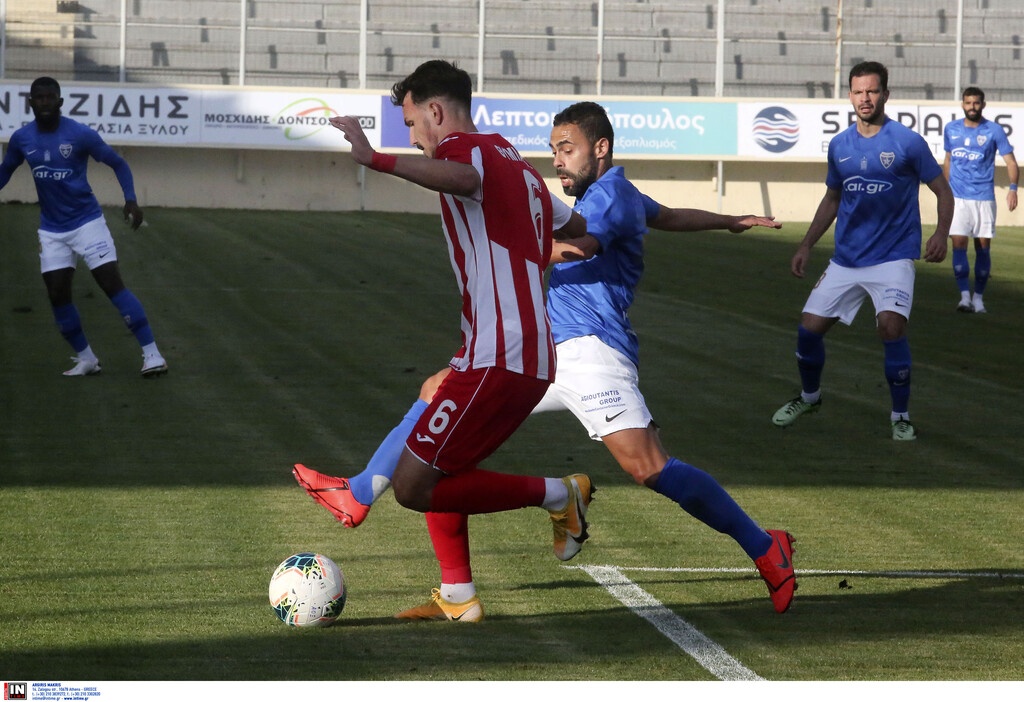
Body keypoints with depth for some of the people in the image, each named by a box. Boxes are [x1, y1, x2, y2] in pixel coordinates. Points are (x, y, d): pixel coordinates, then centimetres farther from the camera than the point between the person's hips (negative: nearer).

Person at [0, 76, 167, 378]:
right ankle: (85, 359, 17)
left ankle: (152, 355, -11)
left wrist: (131, 199, -18)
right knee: (57, 295, -1)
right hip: (52, 230, 4)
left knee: (113, 284, -12)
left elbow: (118, 163, -4)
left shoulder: (80, 134, -14)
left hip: (87, 222, -4)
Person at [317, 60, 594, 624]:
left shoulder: (462, 147, -6)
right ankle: (457, 597, 21)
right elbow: (581, 229, 36)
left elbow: (466, 179, -33)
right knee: (435, 465, 23)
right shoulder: (518, 167, 21)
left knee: (412, 486, -7)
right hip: (535, 360, 10)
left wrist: (374, 159, -40)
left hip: (495, 360, -10)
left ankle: (557, 495, -3)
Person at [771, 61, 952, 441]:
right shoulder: (839, 145, 6)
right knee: (809, 327, 1)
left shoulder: (907, 142, -7)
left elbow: (942, 191, -1)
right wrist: (806, 245, 15)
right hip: (845, 259, 5)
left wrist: (941, 233, -17)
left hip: (893, 256, -5)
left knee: (891, 325, -25)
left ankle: (901, 416, -8)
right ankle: (809, 396, 31)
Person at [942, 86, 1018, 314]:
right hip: (957, 197, 1)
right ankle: (964, 296, -11)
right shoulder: (951, 130, 8)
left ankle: (978, 297, 13)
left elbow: (1010, 161, -2)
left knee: (983, 247, 2)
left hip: (984, 198, -1)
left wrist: (1013, 188, -17)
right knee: (958, 244, -11)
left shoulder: (994, 131, -1)